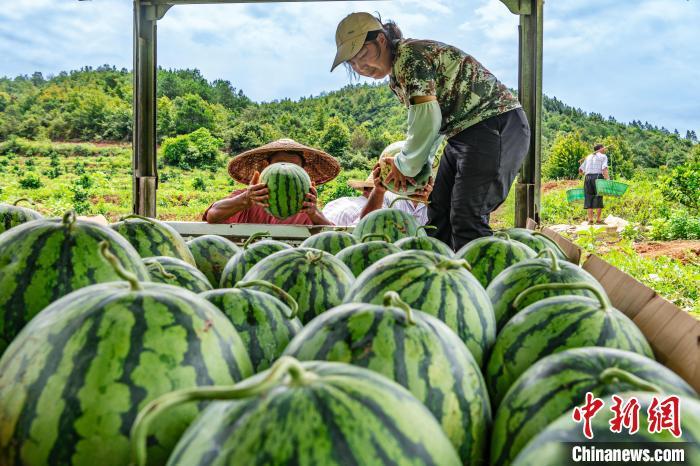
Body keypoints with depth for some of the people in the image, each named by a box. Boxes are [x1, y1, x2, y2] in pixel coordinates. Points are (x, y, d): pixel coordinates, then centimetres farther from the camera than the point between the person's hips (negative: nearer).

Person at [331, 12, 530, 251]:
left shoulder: (410, 54, -15)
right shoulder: (396, 76, 15)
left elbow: (428, 117, -23)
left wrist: (406, 166, -10)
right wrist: (420, 165, 6)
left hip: (496, 125, -10)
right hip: (464, 133, 10)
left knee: (467, 218, -15)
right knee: (438, 215, 10)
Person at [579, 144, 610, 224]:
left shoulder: (588, 157, 21)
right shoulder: (603, 157, 7)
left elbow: (580, 170, 19)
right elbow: (604, 169, -10)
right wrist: (608, 179, -19)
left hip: (587, 177, 4)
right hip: (598, 177, -4)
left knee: (589, 198, 4)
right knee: (598, 198, -2)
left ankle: (590, 219, -1)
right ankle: (598, 219, -5)